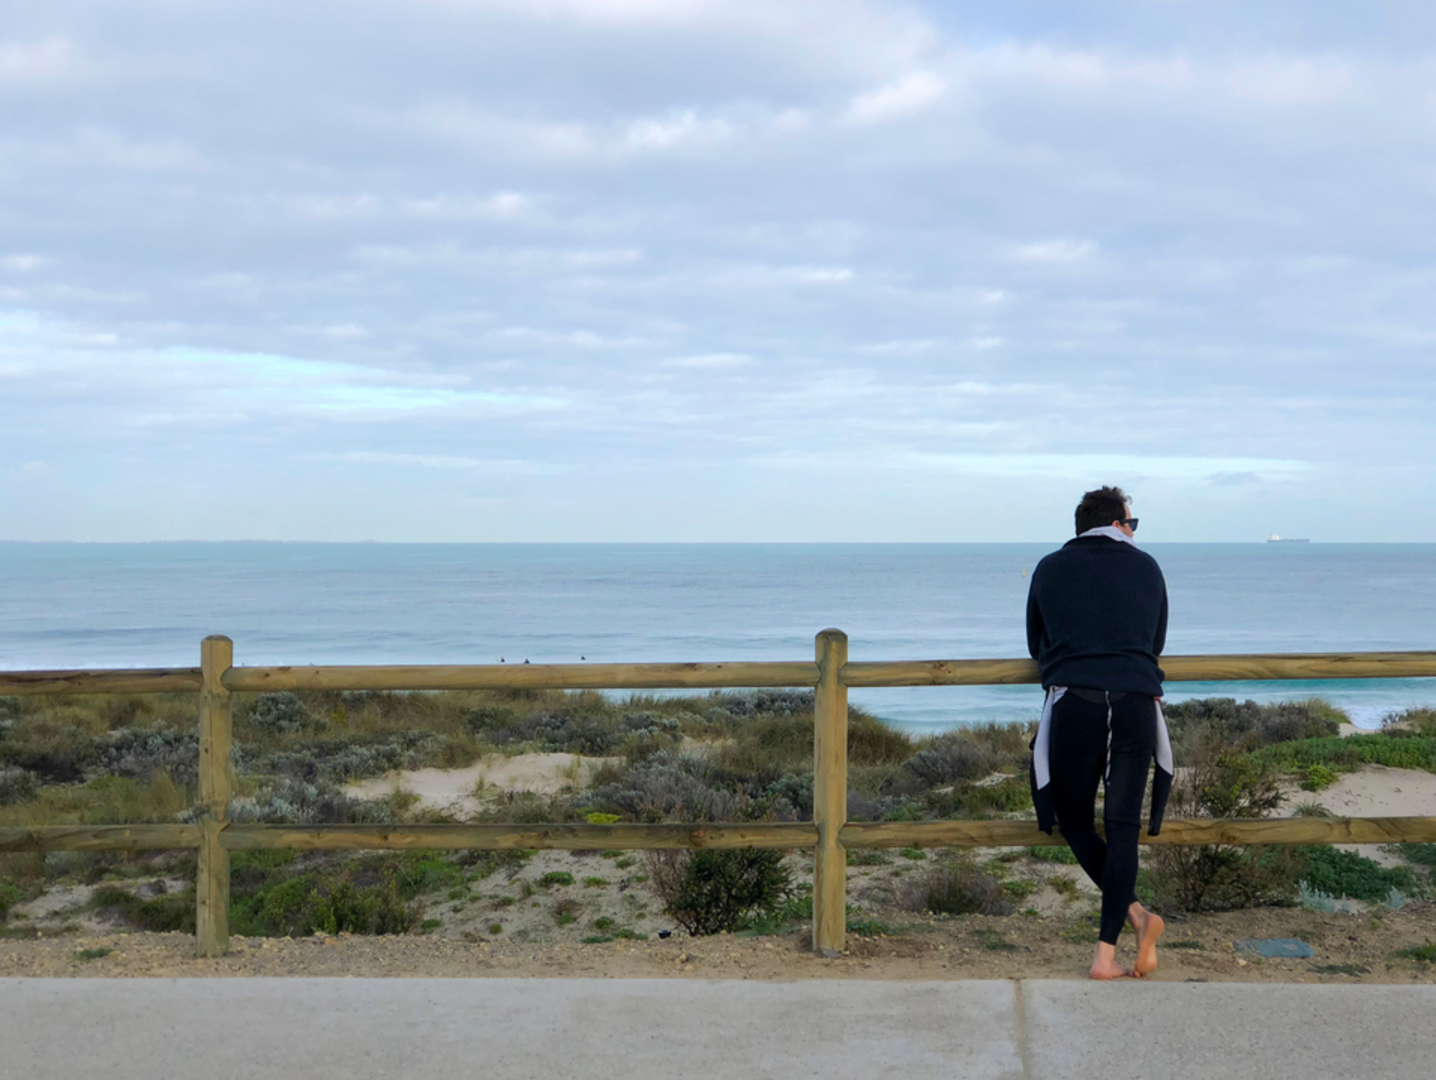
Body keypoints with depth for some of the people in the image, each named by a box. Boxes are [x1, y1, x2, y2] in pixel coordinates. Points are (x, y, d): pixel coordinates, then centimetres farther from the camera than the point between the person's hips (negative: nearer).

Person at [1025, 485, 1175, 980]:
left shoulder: (1050, 568, 13)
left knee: (1074, 821, 13)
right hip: (1136, 706, 1)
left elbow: (1036, 645, 22)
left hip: (1073, 705, -1)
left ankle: (1136, 915, -5)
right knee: (1122, 828, 3)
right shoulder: (1147, 568, 15)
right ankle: (1106, 953, -3)